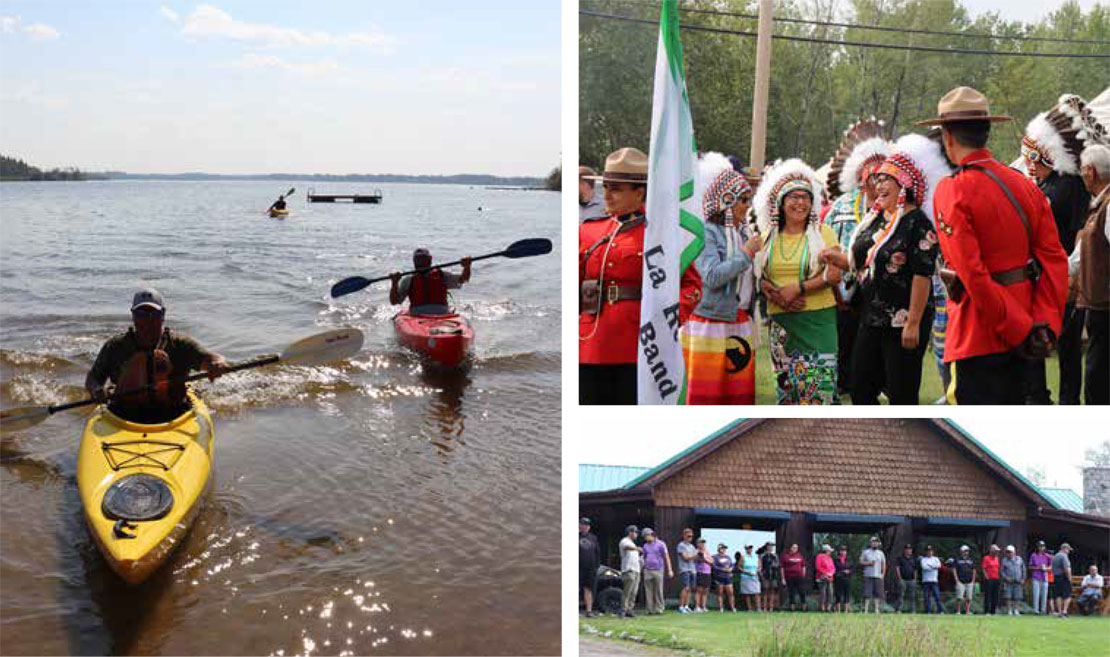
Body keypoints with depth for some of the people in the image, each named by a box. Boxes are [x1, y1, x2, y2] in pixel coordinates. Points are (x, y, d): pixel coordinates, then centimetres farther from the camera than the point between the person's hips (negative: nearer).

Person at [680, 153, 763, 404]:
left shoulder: (744, 232, 14)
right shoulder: (705, 233, -9)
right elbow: (712, 276, -20)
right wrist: (746, 253, -14)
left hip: (741, 324, 7)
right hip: (710, 324, -7)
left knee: (740, 392, 7)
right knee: (706, 392, -3)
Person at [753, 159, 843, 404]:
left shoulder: (823, 233, 4)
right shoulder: (768, 236, 12)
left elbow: (834, 275, -6)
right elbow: (759, 276, 9)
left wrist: (797, 288, -14)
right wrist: (777, 296, -10)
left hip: (818, 319, -2)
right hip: (780, 321, 3)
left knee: (817, 382, -10)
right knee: (786, 382, 1)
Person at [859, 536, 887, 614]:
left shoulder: (881, 553, 15)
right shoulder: (865, 552, 6)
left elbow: (883, 564, 16)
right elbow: (860, 562, 5)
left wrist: (883, 574, 5)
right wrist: (868, 563, -11)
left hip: (878, 576, 3)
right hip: (868, 576, -3)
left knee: (878, 593, 0)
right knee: (867, 593, -8)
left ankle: (877, 609, 7)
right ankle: (865, 609, -7)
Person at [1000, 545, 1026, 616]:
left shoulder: (1019, 559, 9)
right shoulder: (1004, 560, 4)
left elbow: (1023, 569, 16)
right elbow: (1001, 570, 3)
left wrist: (1023, 578, 8)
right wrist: (1006, 578, -11)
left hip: (1017, 581, 1)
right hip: (1008, 581, -1)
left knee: (1017, 597, 0)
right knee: (1008, 597, -6)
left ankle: (1016, 610, 8)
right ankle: (1009, 611, 0)